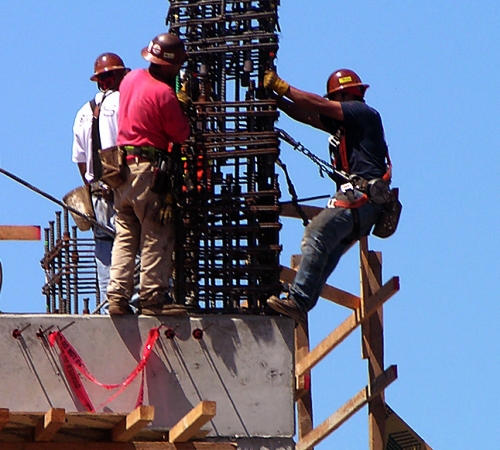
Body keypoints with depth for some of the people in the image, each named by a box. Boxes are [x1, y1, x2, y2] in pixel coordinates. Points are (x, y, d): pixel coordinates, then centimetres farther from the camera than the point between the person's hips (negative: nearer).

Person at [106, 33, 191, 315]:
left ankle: (118, 296, 5)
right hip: (148, 169, -8)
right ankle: (154, 297, -5)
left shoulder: (131, 79, 8)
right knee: (157, 236, -3)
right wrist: (182, 109, 7)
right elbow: (182, 135, -9)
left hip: (123, 164, 8)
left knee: (125, 235, 10)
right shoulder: (164, 94, -16)